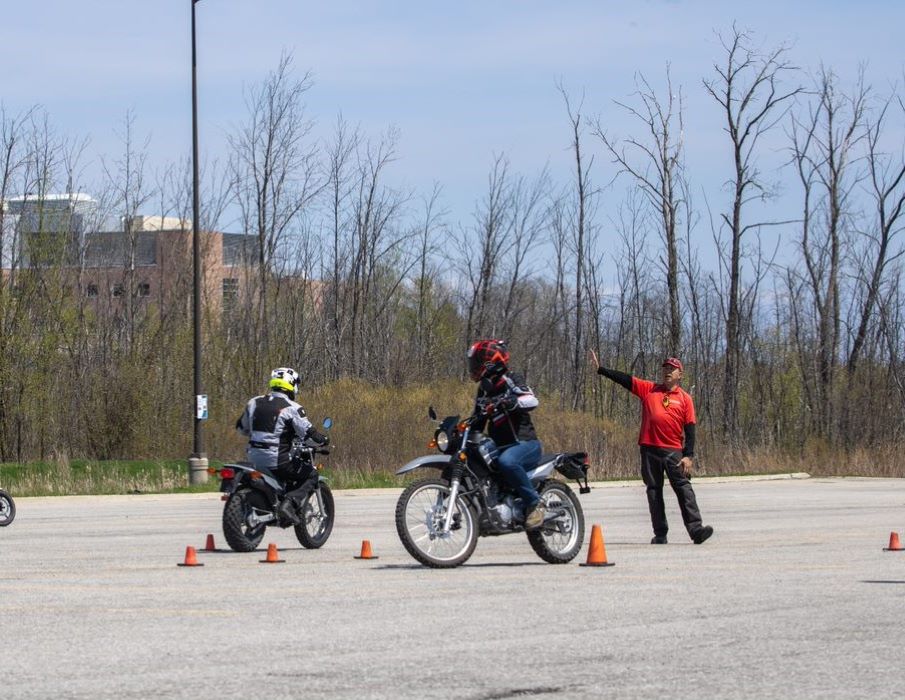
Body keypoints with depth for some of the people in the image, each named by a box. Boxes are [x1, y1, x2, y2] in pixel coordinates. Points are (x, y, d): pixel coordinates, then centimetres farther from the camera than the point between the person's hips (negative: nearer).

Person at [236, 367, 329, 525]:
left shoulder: (254, 403, 8)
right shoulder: (291, 408, -10)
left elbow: (241, 427, 20)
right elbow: (308, 433, -11)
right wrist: (323, 440, 9)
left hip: (254, 458, 6)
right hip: (277, 461, -6)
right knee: (311, 475, 10)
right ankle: (290, 504, -12)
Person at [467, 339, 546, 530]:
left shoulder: (511, 381, -6)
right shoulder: (484, 389, 19)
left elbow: (531, 401, -26)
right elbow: (478, 423, 26)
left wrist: (507, 403, -43)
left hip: (525, 443, -8)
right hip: (499, 447, 8)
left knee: (506, 461, -39)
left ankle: (535, 503, -25)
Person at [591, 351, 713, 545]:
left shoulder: (685, 398, 6)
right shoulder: (649, 389, 12)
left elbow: (690, 429, 3)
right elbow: (624, 379, 9)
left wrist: (689, 456, -5)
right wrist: (600, 369, 3)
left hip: (673, 451, -2)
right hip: (649, 449, 2)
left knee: (683, 488, -11)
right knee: (653, 491, 4)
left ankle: (695, 529, -18)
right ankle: (660, 534, 8)